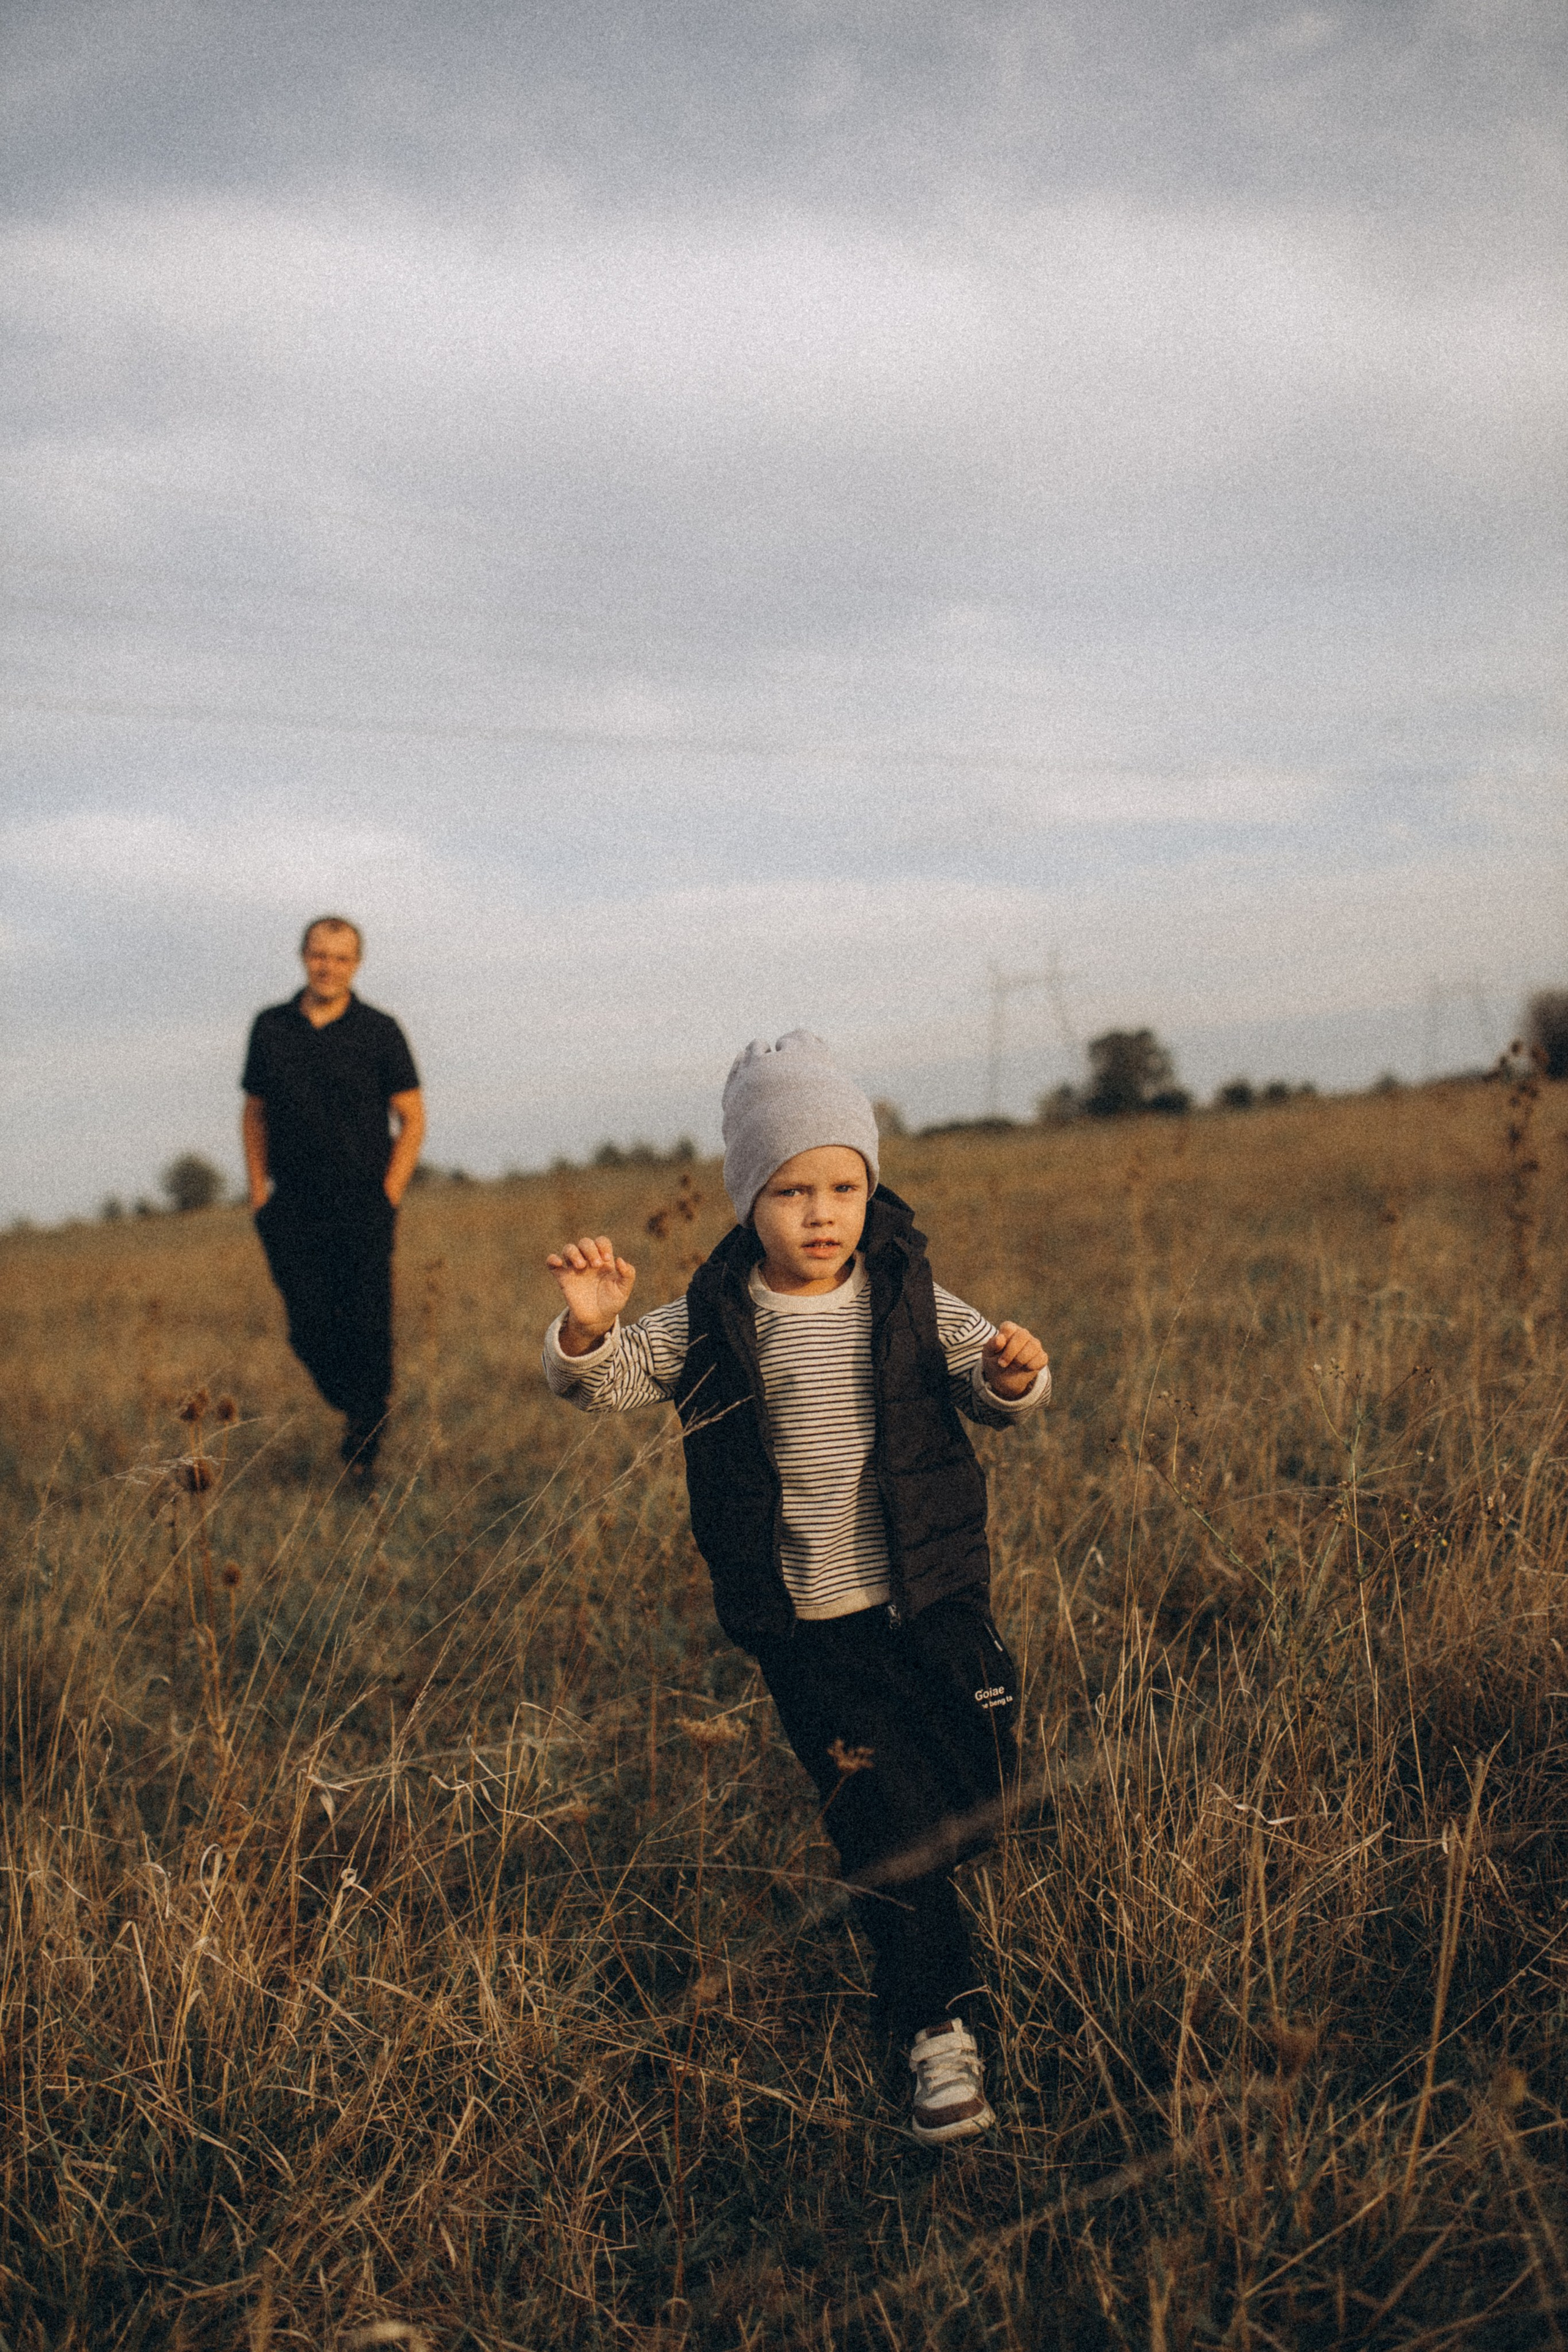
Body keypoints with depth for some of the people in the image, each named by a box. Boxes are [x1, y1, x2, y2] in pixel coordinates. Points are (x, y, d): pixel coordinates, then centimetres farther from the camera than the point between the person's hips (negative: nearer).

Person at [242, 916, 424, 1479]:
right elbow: (255, 1114, 16)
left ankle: (363, 1448, 9)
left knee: (367, 1328, -5)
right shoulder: (270, 1027, 8)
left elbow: (412, 1118, 3)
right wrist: (259, 1195, 8)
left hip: (363, 1207, -2)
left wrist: (388, 1197, -5)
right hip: (292, 1211, 2)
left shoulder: (379, 1031, 1)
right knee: (310, 1329, -2)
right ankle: (354, 1407, 25)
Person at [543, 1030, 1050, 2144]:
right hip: (805, 1628, -1)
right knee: (880, 1821, 4)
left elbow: (987, 1382, 1)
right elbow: (605, 1379, -8)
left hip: (931, 1598, 2)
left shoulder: (908, 1297, -4)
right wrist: (588, 1327, -31)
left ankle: (909, 1885, 44)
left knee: (979, 1793, 9)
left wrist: (1014, 1372, -23)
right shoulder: (711, 1322, -8)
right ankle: (939, 2028, 20)